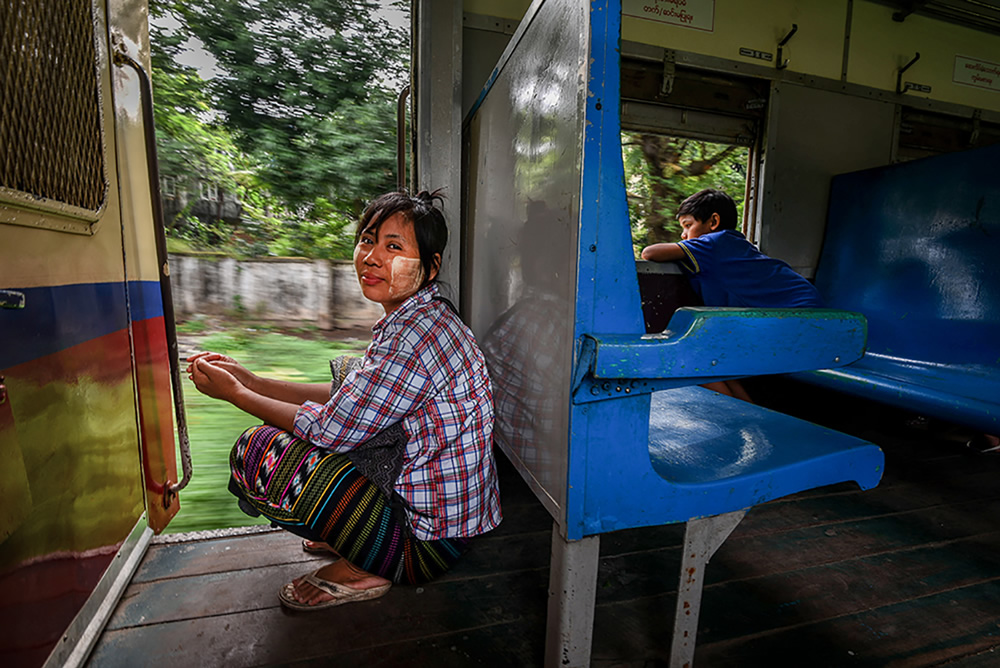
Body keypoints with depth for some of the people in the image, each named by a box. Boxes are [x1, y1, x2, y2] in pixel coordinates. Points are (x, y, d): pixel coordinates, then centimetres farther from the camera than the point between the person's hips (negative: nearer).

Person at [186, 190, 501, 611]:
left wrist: (234, 394, -5)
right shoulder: (414, 319, 5)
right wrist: (251, 381, 6)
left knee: (257, 453, -12)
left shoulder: (416, 334, -26)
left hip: (427, 542, -9)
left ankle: (362, 572, 3)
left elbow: (330, 428, -18)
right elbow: (346, 399, 11)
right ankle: (345, 534, 19)